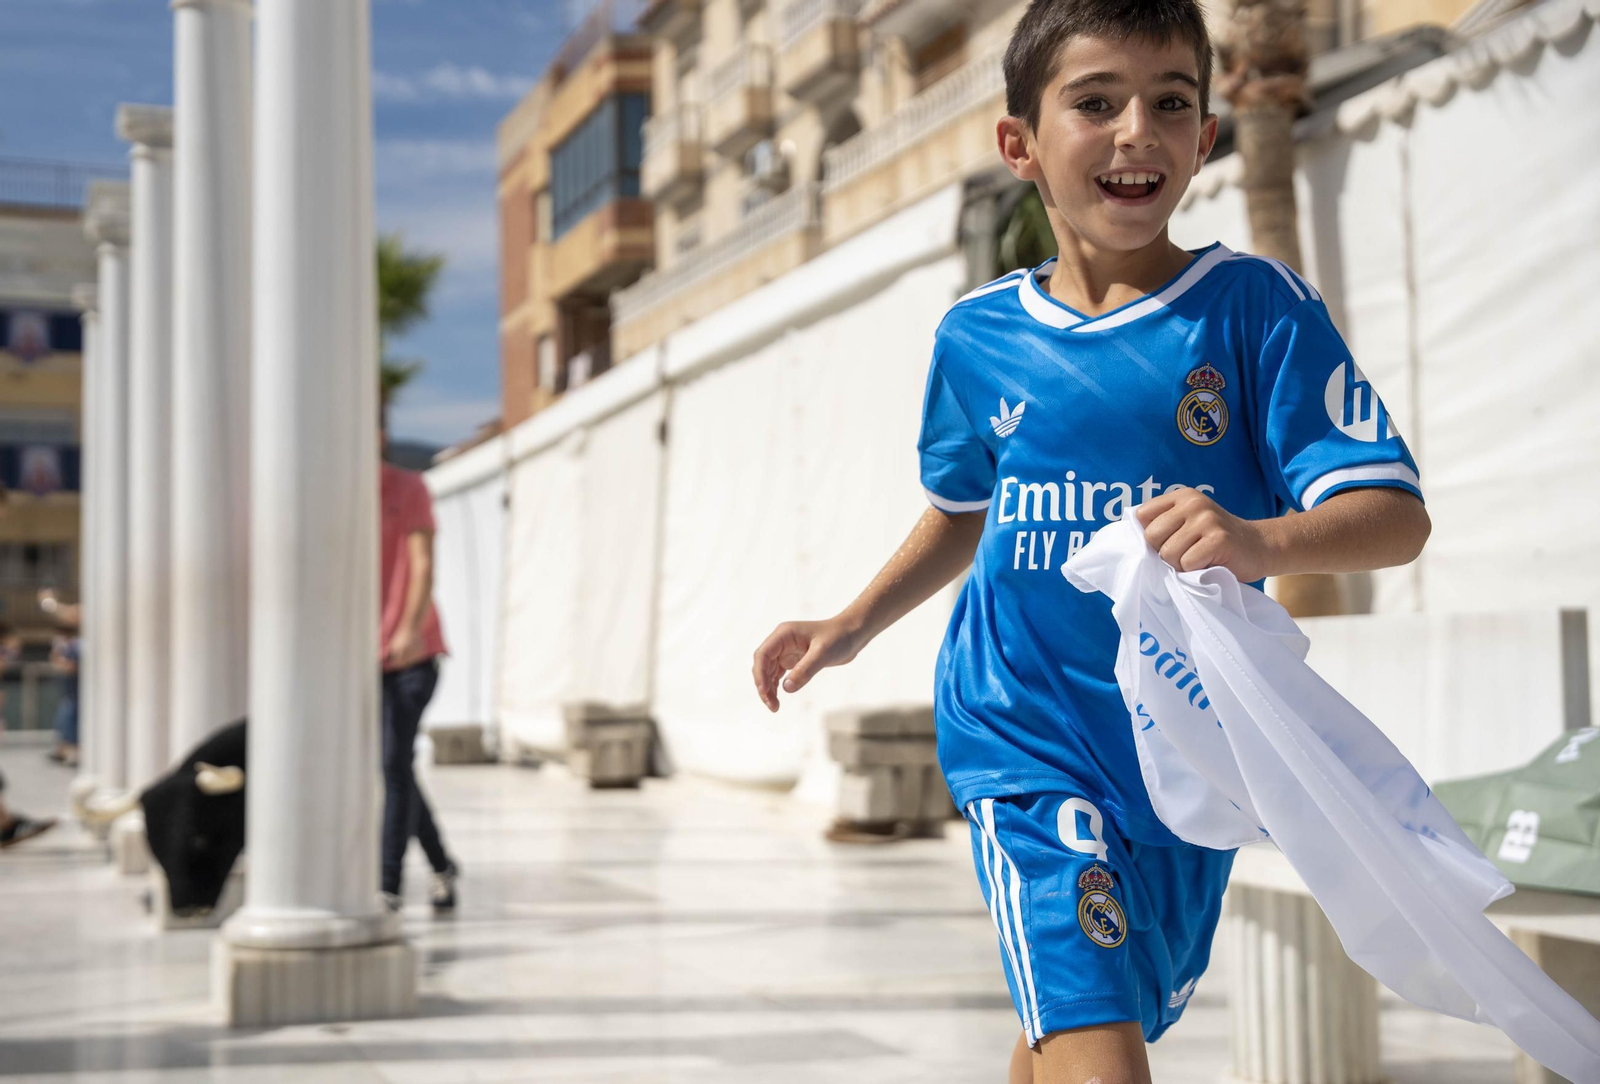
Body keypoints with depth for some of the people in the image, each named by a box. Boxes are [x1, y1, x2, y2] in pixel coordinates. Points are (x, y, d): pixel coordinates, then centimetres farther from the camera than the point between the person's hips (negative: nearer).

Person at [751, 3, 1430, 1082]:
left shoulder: (1254, 304, -8)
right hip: (1028, 740, 0)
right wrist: (853, 626, 13)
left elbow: (1397, 515, -15)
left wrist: (1259, 541, -34)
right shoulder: (977, 336, 1)